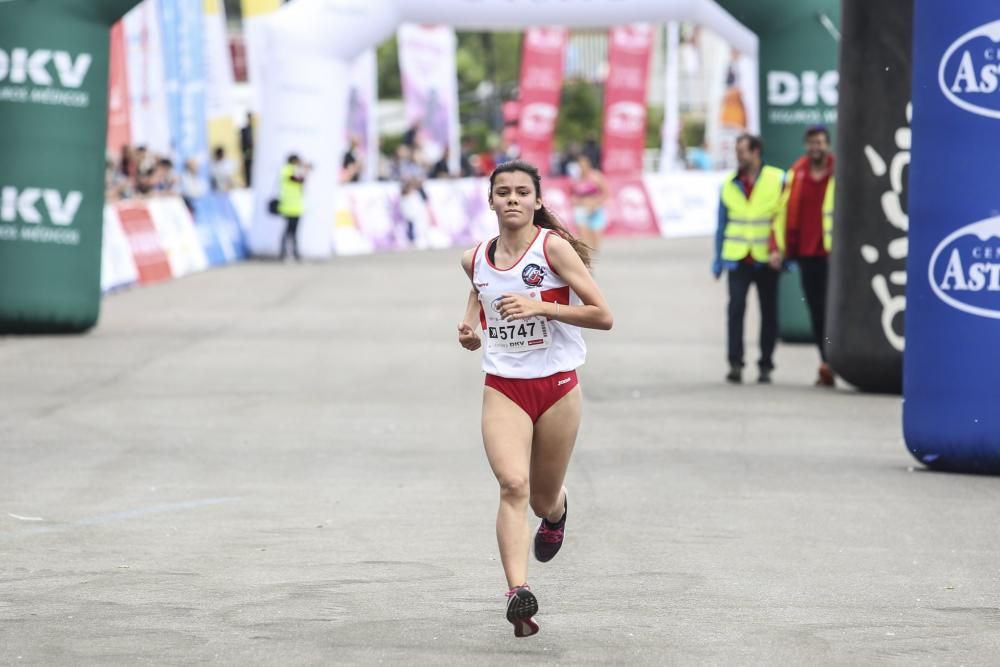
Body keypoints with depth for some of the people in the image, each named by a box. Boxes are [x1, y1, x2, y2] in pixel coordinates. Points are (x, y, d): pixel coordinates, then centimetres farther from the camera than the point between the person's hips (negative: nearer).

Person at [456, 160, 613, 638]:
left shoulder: (554, 247, -11)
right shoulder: (476, 259, 2)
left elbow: (603, 315, -14)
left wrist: (540, 307, -24)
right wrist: (469, 328, 5)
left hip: (557, 385, -2)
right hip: (502, 387, 2)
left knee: (543, 499, 12)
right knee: (513, 485, -22)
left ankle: (556, 512, 52)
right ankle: (517, 592, -31)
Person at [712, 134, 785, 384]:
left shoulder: (777, 180, -1)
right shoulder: (730, 184, 7)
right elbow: (722, 225, 12)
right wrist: (718, 260, 9)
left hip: (766, 260, -1)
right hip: (738, 259, 1)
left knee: (769, 313, 6)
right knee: (736, 307, -13)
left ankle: (765, 366, 16)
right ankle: (735, 363, -14)